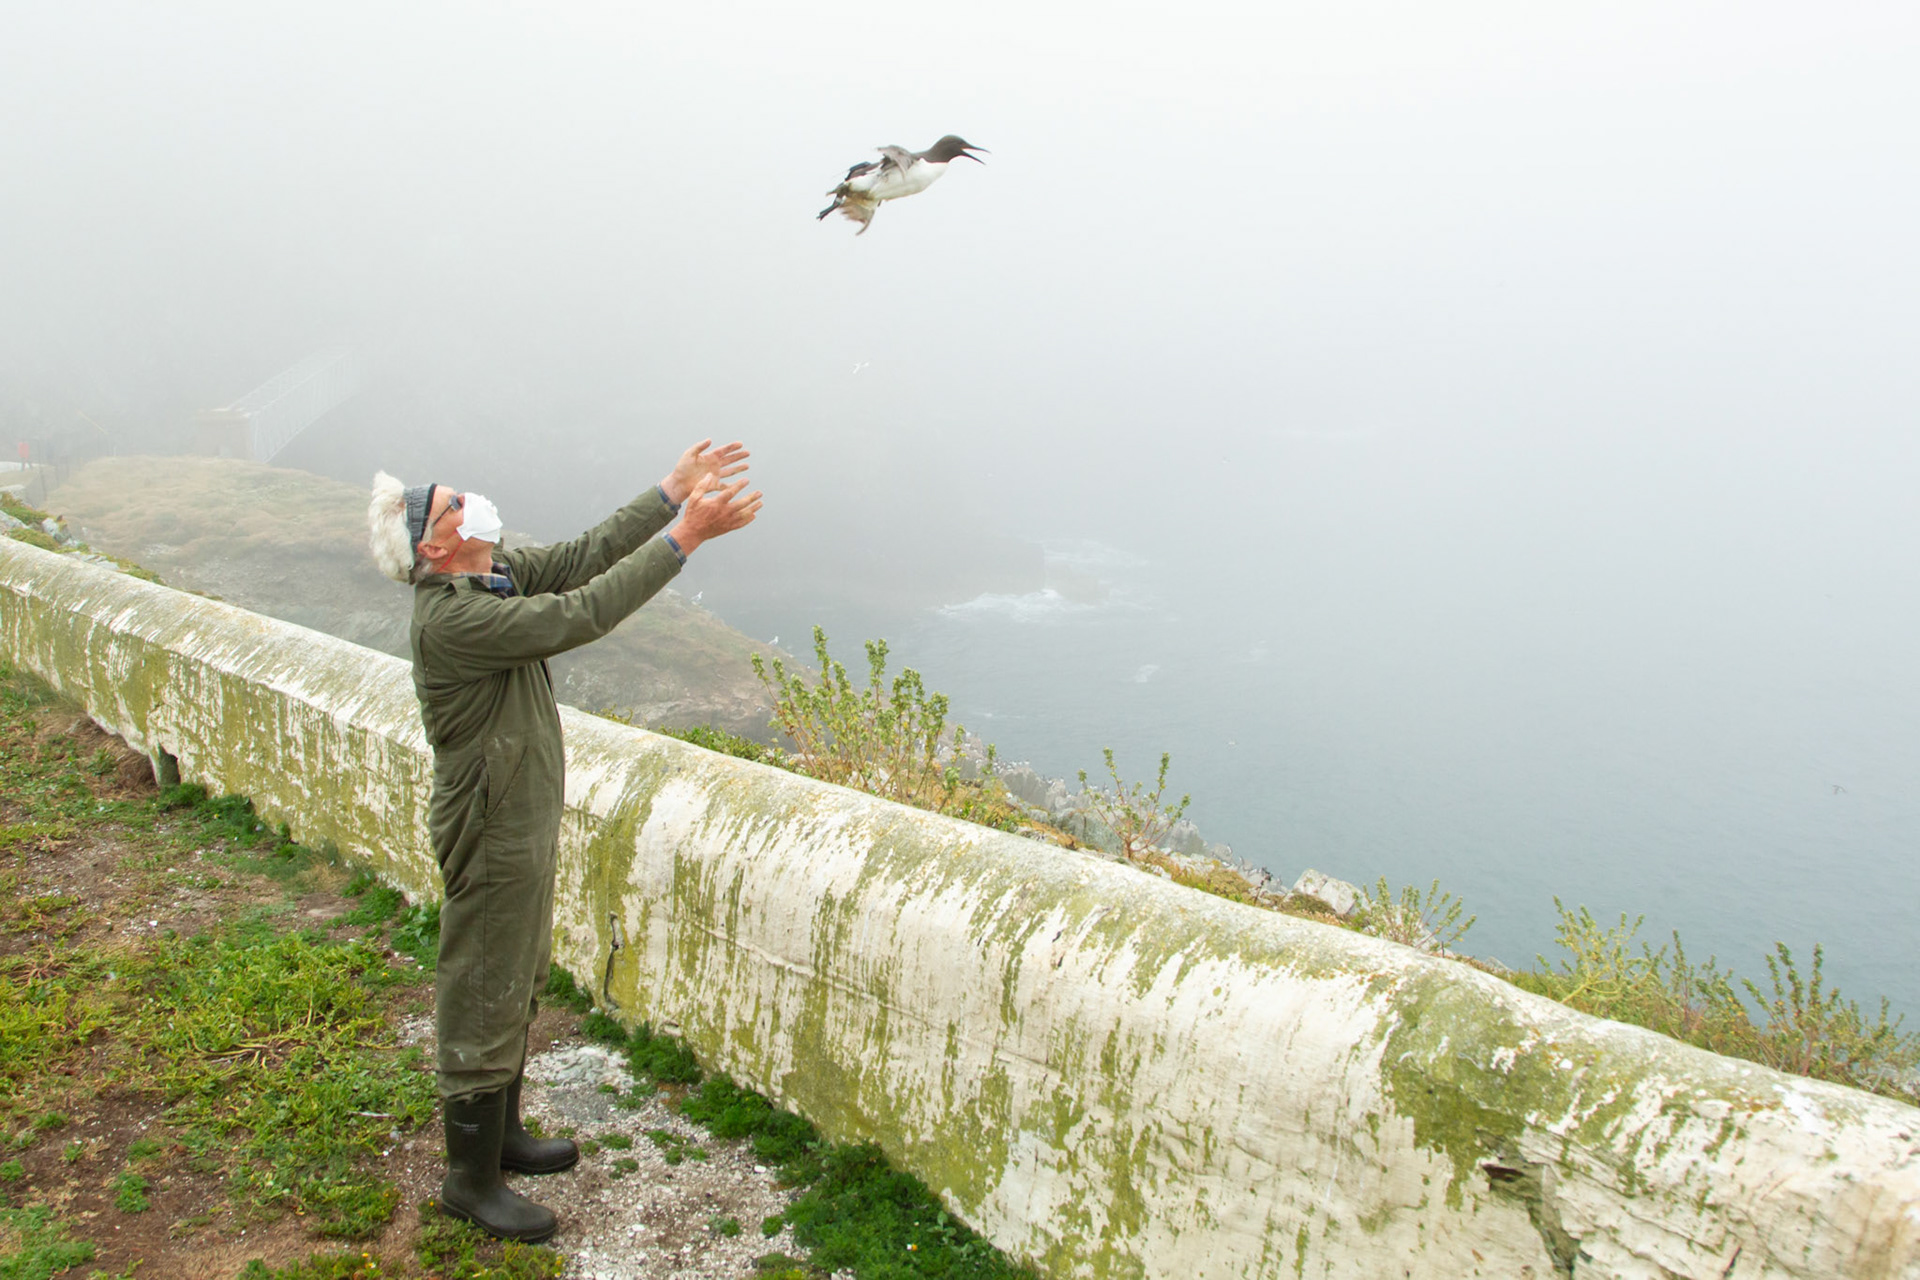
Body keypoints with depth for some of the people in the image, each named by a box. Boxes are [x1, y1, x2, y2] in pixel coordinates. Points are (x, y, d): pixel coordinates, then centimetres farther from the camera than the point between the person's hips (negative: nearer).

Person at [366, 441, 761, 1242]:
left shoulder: (497, 577, 1)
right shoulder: (450, 619, -27)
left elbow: (584, 556, 2)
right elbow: (580, 615, -32)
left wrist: (671, 492, -4)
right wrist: (686, 537, -30)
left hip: (526, 823, 10)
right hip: (493, 838, -10)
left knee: (517, 989, 23)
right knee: (484, 1004, 4)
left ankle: (501, 1135, 41)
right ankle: (471, 1179, 21)